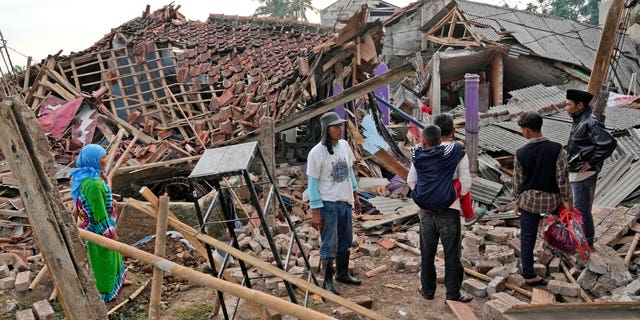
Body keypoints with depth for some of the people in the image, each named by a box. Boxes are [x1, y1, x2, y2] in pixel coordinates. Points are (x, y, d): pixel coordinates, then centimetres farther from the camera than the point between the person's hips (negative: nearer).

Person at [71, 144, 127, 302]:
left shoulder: (83, 176, -3)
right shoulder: (93, 184, -33)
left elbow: (80, 204, 10)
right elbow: (100, 214, -27)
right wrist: (111, 234, -17)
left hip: (89, 224, 9)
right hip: (99, 229, -9)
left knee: (111, 254, 27)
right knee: (103, 258, 11)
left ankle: (116, 280, 48)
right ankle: (105, 293, 31)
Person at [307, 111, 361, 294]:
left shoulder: (344, 145, 4)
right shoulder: (316, 153, -16)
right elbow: (312, 183, -13)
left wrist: (355, 196, 16)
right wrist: (315, 212, -14)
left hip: (346, 202, 7)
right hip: (328, 205, -7)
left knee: (345, 241, 18)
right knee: (329, 245, 1)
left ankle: (342, 273, 36)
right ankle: (328, 281, 16)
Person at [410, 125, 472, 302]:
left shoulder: (417, 156, -1)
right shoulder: (447, 153, -9)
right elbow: (461, 144, 11)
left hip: (426, 213, 3)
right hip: (448, 213, -3)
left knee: (427, 253, 13)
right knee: (451, 254, 6)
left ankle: (428, 290, 24)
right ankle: (453, 293, 14)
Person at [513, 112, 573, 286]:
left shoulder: (521, 153, -11)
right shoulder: (557, 149, -13)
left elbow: (518, 181, -2)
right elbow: (562, 178, -9)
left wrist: (517, 201, 12)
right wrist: (567, 200, 2)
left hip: (529, 199, 0)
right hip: (551, 200, 0)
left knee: (527, 237, 10)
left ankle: (529, 275, 17)